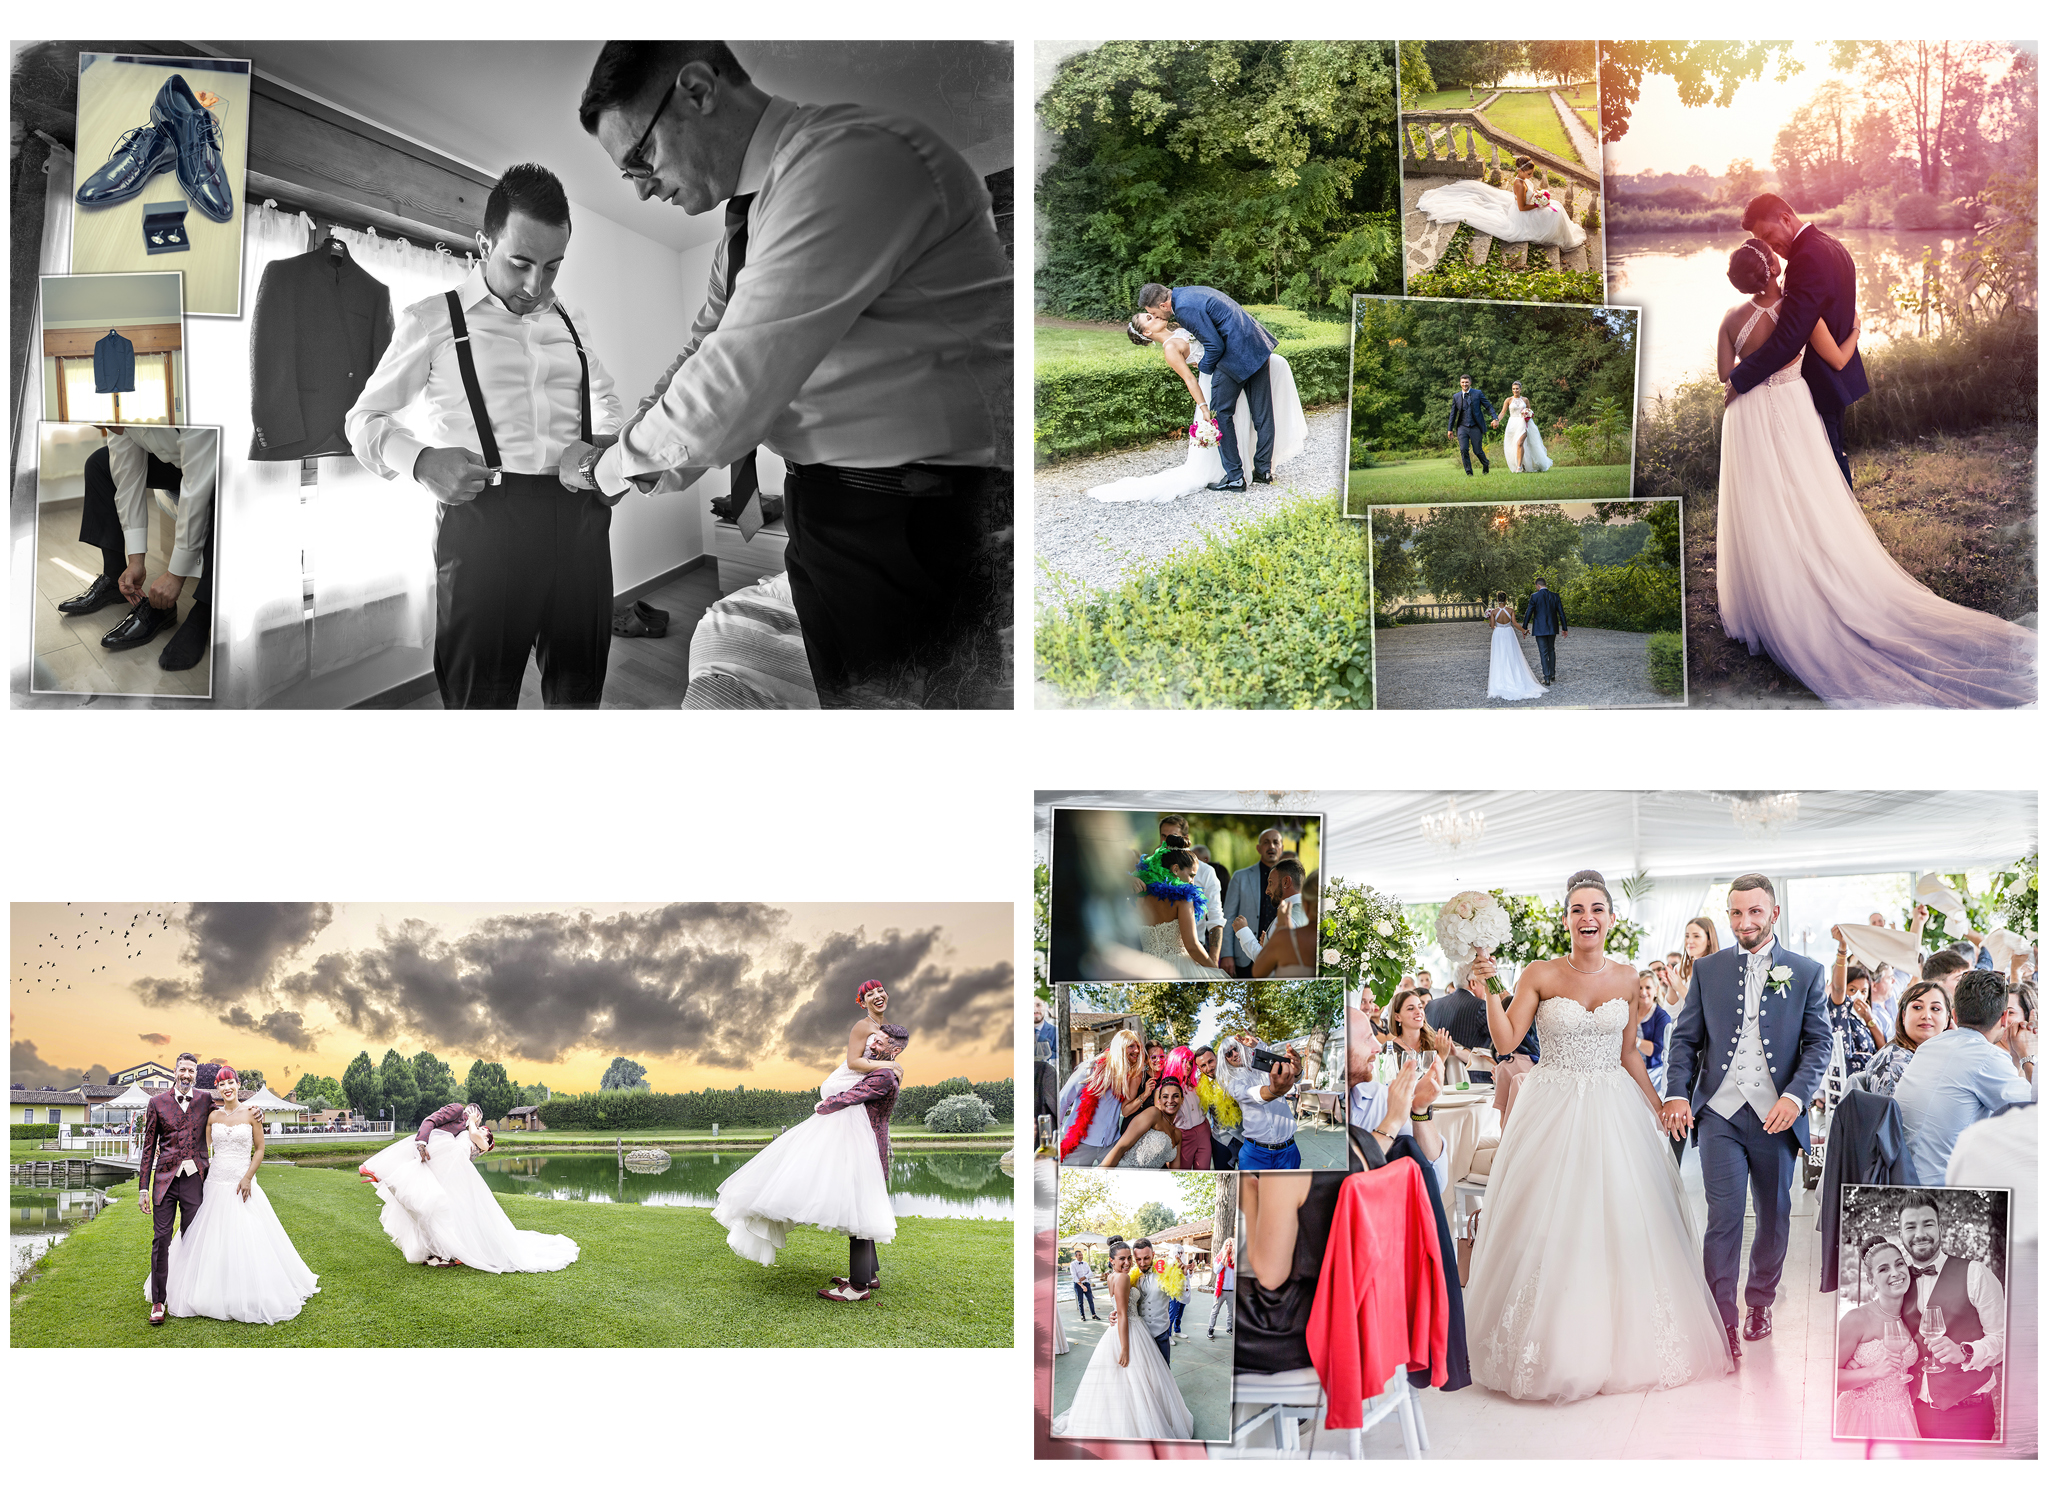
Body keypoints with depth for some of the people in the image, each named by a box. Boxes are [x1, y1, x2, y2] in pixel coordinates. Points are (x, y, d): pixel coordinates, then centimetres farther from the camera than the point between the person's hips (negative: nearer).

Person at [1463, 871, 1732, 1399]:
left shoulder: (1626, 979, 5)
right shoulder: (1541, 976, -5)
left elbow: (1628, 1052, 13)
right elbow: (1505, 1042, -11)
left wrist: (1658, 1106, 11)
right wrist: (1488, 994, -24)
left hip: (1614, 1109, 3)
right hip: (1554, 1110, -3)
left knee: (1621, 1221, 2)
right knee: (1550, 1227, -2)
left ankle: (1620, 1344, 15)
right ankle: (1554, 1349, 8)